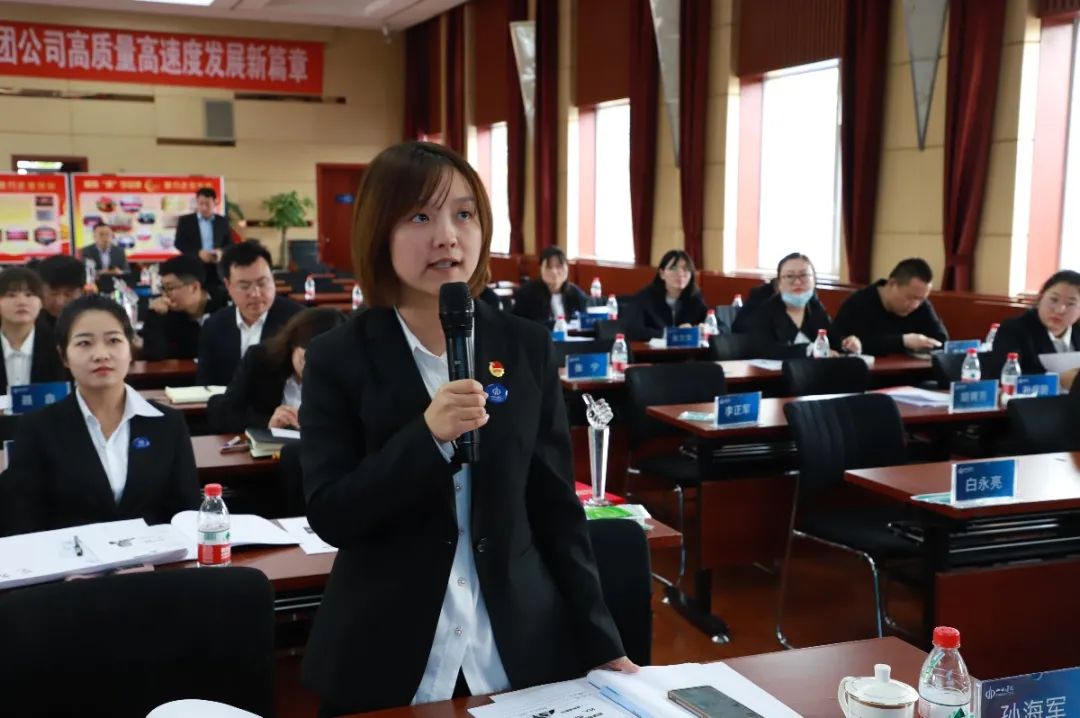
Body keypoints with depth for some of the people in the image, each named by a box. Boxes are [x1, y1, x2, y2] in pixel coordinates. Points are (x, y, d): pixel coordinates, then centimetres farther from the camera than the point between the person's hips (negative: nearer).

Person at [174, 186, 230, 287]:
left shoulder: (223, 221, 12)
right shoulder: (185, 220, 7)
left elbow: (229, 244, 13)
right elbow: (178, 243, 1)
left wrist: (221, 251, -10)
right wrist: (198, 253, -13)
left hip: (217, 269, 2)